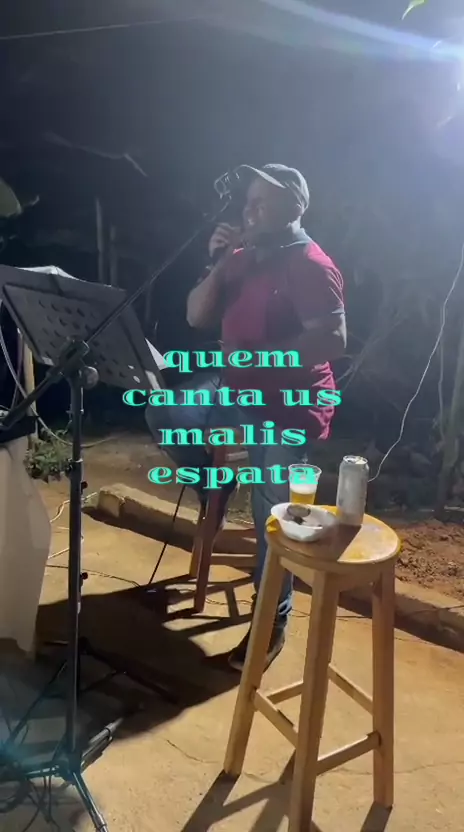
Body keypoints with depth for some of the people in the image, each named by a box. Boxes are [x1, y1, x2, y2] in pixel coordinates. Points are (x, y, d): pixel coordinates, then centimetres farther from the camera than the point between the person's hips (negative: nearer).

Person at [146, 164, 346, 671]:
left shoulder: (312, 266, -16)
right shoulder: (244, 258, 8)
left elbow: (333, 341, -26)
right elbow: (196, 317, 6)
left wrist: (257, 353, -28)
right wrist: (218, 264, -8)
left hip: (288, 407, -8)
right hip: (238, 389, 8)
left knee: (272, 518, -2)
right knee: (163, 413, 6)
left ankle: (274, 621, 17)